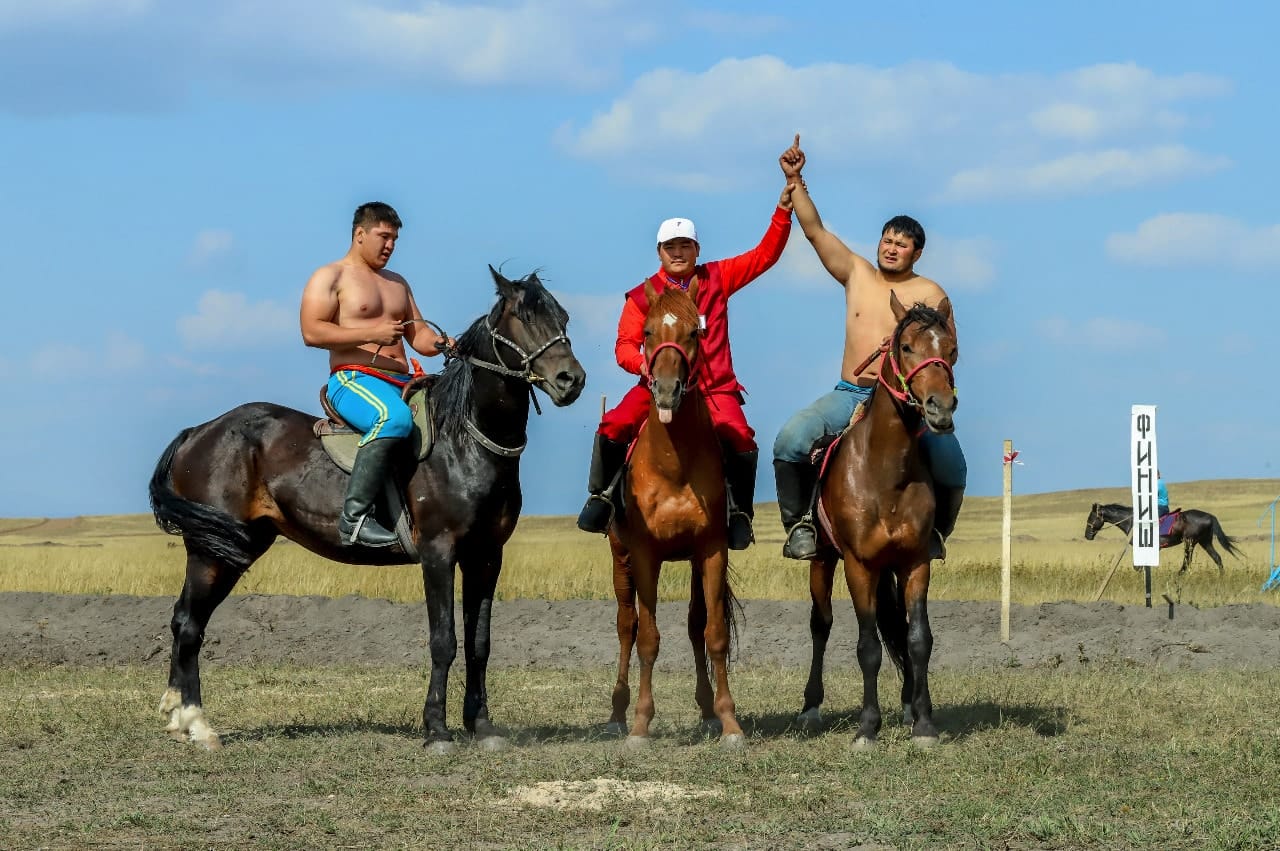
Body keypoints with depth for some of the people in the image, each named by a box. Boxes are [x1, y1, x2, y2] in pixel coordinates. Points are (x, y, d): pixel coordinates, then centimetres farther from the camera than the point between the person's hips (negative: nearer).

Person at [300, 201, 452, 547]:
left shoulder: (397, 283, 26)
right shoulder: (330, 277, 4)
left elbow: (418, 334, 24)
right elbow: (311, 331, -9)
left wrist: (440, 344, -1)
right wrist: (371, 334, -17)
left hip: (402, 385, 8)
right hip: (352, 381, -8)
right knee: (394, 417, -39)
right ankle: (354, 516, -41)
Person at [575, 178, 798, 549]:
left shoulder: (717, 279, 9)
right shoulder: (642, 297, 4)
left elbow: (765, 255, 8)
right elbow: (625, 345, 0)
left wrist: (783, 212, -3)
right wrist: (643, 363, -22)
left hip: (713, 387, 0)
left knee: (741, 440, -25)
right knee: (612, 428, -20)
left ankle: (741, 511, -4)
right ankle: (601, 495, 4)